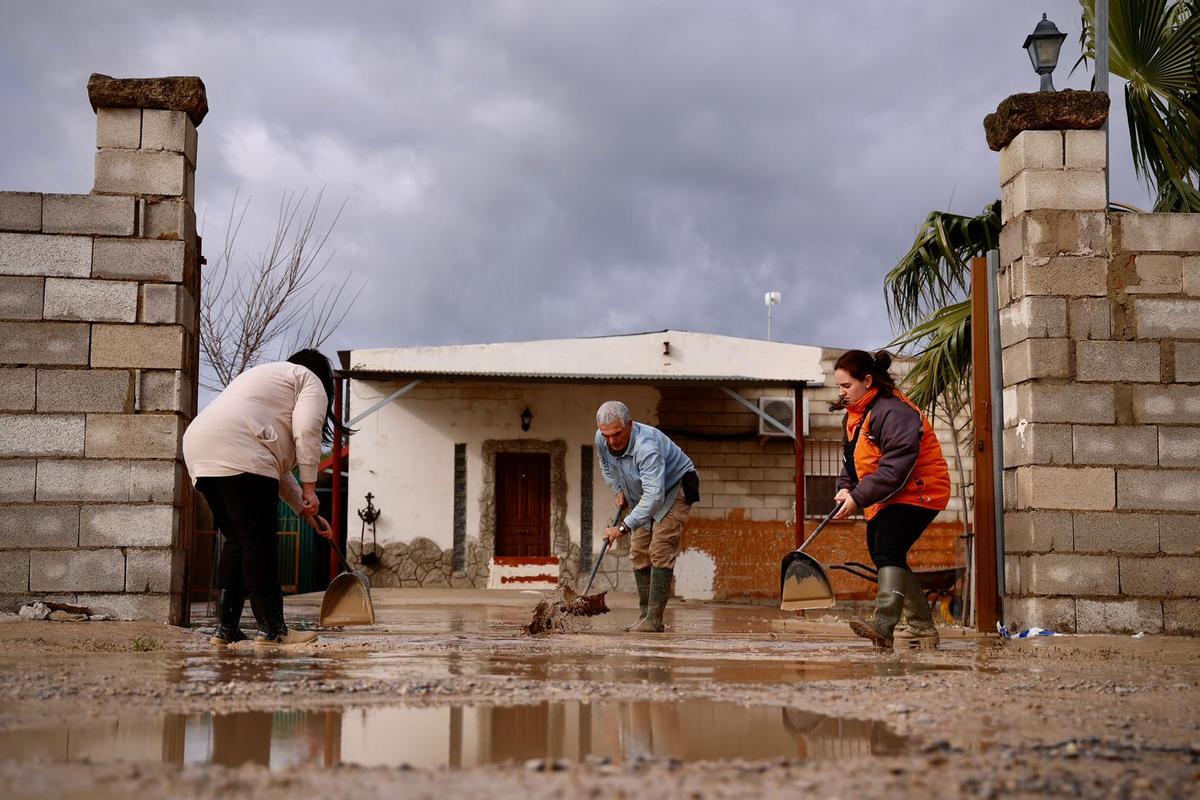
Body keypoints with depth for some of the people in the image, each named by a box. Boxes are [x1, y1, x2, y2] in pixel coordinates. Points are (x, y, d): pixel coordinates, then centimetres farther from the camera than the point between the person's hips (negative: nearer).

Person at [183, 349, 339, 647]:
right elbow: (307, 431, -6)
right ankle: (271, 628, -9)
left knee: (235, 540, 12)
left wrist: (305, 510, 31)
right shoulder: (309, 380, 14)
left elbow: (278, 464, 34)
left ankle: (226, 628, 8)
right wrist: (309, 488, -1)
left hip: (200, 451, 9)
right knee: (258, 540, -8)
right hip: (237, 454, -9)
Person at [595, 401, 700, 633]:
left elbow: (654, 495, -46)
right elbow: (606, 467, 12)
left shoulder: (646, 446, -40)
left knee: (660, 552, -18)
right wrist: (618, 491, 0)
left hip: (673, 491, -8)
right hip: (642, 496, 8)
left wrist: (623, 527, -48)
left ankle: (654, 620, -20)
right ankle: (646, 614, 11)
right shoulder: (601, 440, -16)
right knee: (638, 553, 5)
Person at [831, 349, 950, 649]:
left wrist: (859, 498, -28)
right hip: (886, 498, 11)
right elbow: (851, 458, 18)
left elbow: (896, 466, -29)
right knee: (880, 554, 11)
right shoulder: (854, 415, 11)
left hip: (918, 491, -11)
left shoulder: (892, 411, -23)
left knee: (889, 550, -26)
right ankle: (923, 628, 21)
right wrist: (845, 488, -3)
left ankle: (883, 626, -39)